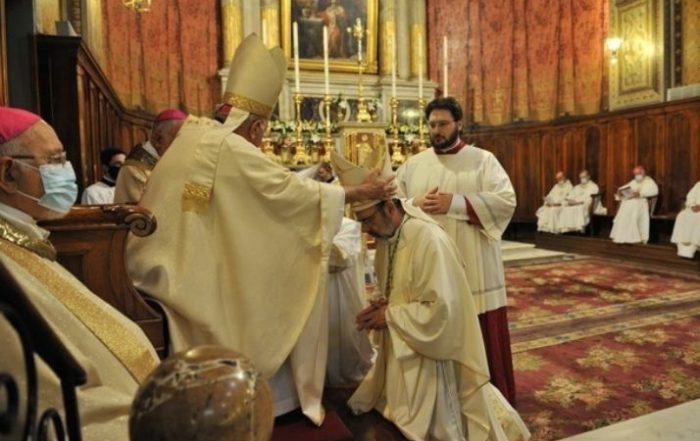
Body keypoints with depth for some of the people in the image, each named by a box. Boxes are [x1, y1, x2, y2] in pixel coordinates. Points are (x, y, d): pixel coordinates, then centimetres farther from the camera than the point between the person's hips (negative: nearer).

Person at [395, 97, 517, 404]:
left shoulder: (483, 160, 3)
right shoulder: (413, 165, 11)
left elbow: (506, 201, -10)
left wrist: (455, 203, -19)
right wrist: (415, 204, -14)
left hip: (472, 266, -2)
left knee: (481, 336, 6)